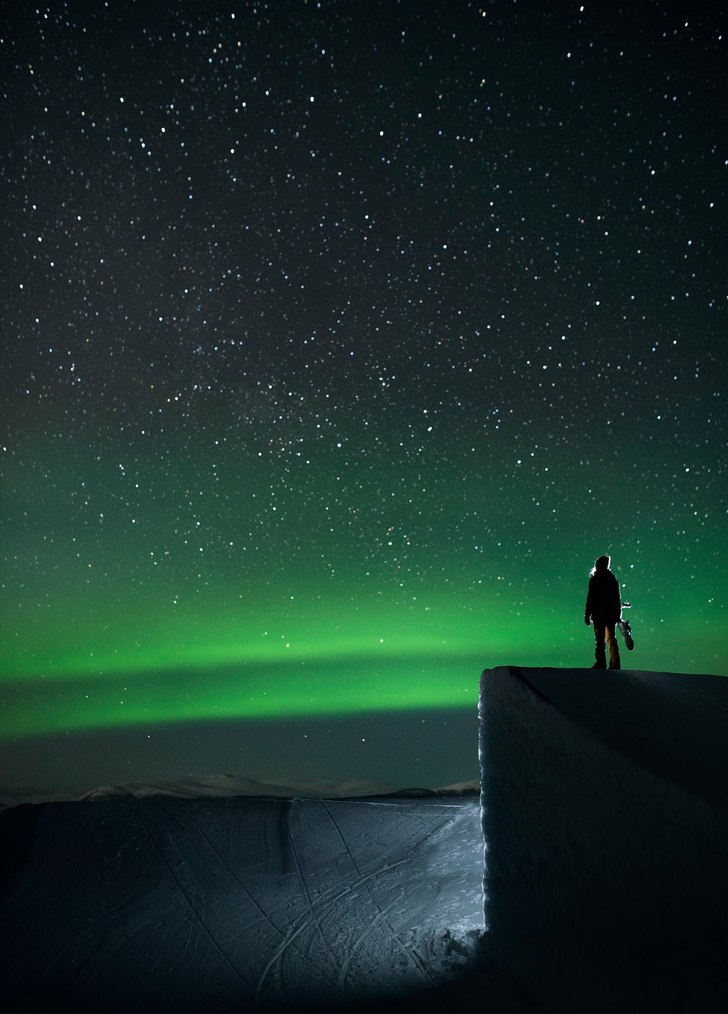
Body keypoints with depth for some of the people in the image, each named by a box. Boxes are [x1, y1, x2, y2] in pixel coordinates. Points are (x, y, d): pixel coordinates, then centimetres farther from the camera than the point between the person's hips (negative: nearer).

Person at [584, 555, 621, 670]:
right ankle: (615, 665, 6)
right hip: (612, 614, 6)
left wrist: (587, 615, -7)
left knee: (600, 639, -4)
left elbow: (590, 598, -9)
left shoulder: (595, 579, -6)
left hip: (599, 614, -5)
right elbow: (618, 598, 14)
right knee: (611, 638, 10)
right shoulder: (613, 579, 11)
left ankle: (601, 663, -8)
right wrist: (618, 614, 19)